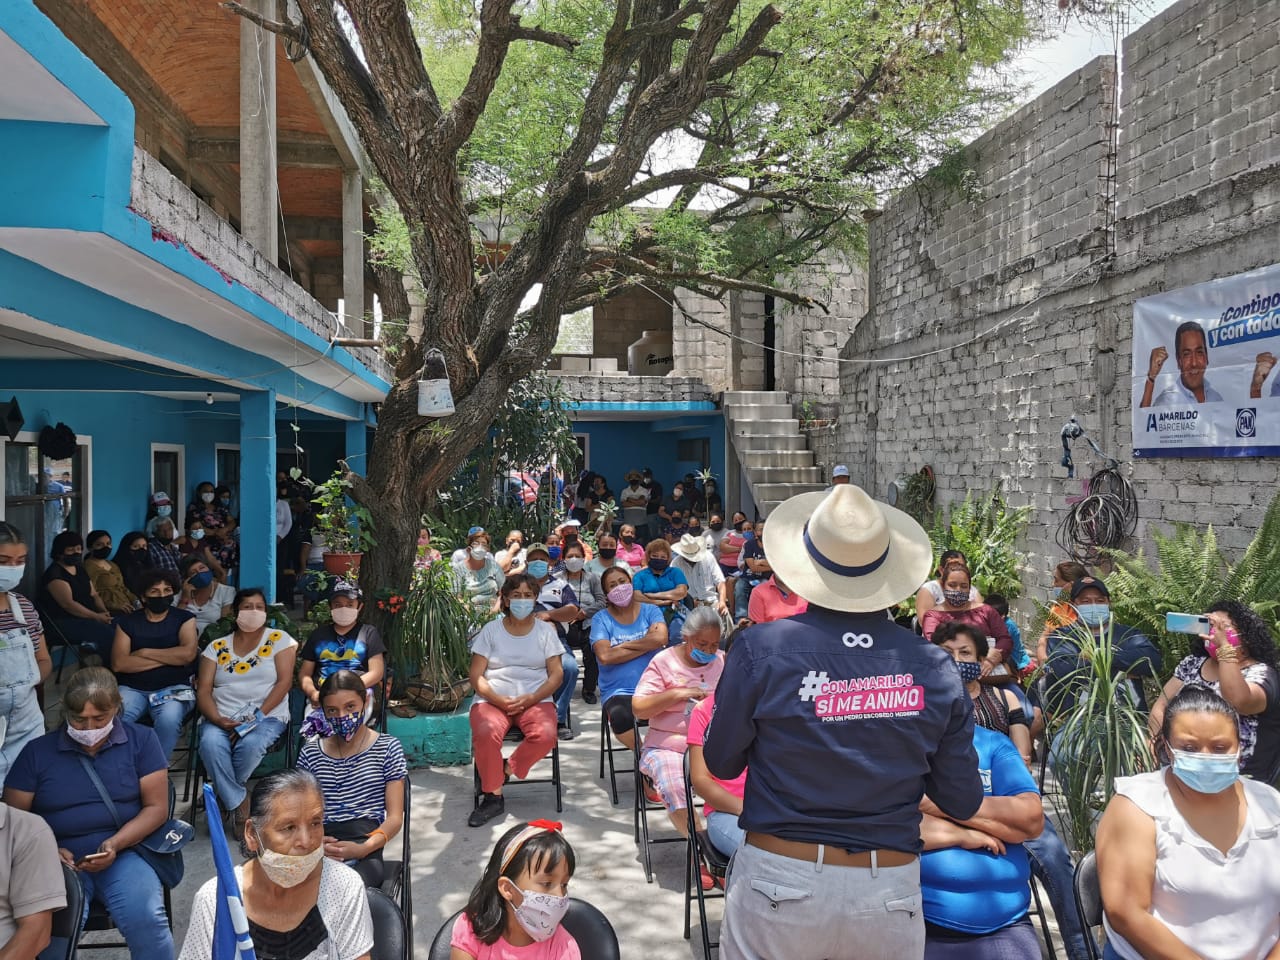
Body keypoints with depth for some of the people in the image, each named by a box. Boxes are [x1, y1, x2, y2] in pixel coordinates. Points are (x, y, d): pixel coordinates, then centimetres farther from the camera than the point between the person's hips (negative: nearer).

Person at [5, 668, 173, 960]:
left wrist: (115, 844, -15)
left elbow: (156, 807, 1)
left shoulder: (141, 740, 5)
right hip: (62, 861, 1)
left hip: (125, 855, -1)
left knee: (146, 920, -29)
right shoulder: (37, 751, 8)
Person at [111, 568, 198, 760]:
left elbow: (187, 654, -10)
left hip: (173, 688, -1)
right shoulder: (127, 622, 10)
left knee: (169, 719, -34)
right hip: (132, 688, 2)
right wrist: (170, 658, -9)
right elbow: (118, 664, -5)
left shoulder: (184, 618, 8)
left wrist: (144, 652, -5)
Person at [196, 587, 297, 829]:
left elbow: (284, 681, -4)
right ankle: (239, 805, -19)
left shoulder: (279, 639, 6)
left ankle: (226, 794, -7)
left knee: (250, 745, -35)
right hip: (222, 719, 2)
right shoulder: (217, 647, 13)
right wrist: (218, 720, -15)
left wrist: (257, 717, -15)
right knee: (210, 743, -32)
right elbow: (203, 690, 5)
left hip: (268, 716, -2)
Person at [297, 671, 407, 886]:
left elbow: (395, 817, 6)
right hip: (321, 851, 2)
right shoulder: (311, 752, 19)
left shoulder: (387, 748, 10)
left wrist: (363, 849, -14)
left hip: (365, 854, -2)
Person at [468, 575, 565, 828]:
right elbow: (476, 676, 4)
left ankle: (507, 769, -4)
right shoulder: (491, 629, 10)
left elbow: (556, 674, 5)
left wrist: (530, 699, -12)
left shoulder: (545, 630, 12)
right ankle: (493, 796, -14)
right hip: (492, 700, 0)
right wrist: (500, 701, -14)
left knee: (546, 735, -32)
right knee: (486, 733, -34)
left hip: (535, 700, 1)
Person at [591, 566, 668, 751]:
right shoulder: (601, 619, 6)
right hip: (619, 692, -1)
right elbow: (605, 656, -11)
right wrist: (647, 645, -6)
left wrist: (623, 645, -6)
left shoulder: (650, 610, 11)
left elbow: (661, 638, -11)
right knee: (620, 717, -34)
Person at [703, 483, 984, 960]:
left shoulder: (762, 649, -14)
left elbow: (720, 763, 0)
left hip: (780, 883, -1)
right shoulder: (935, 668, -7)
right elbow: (963, 803, 3)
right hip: (891, 890, 2)